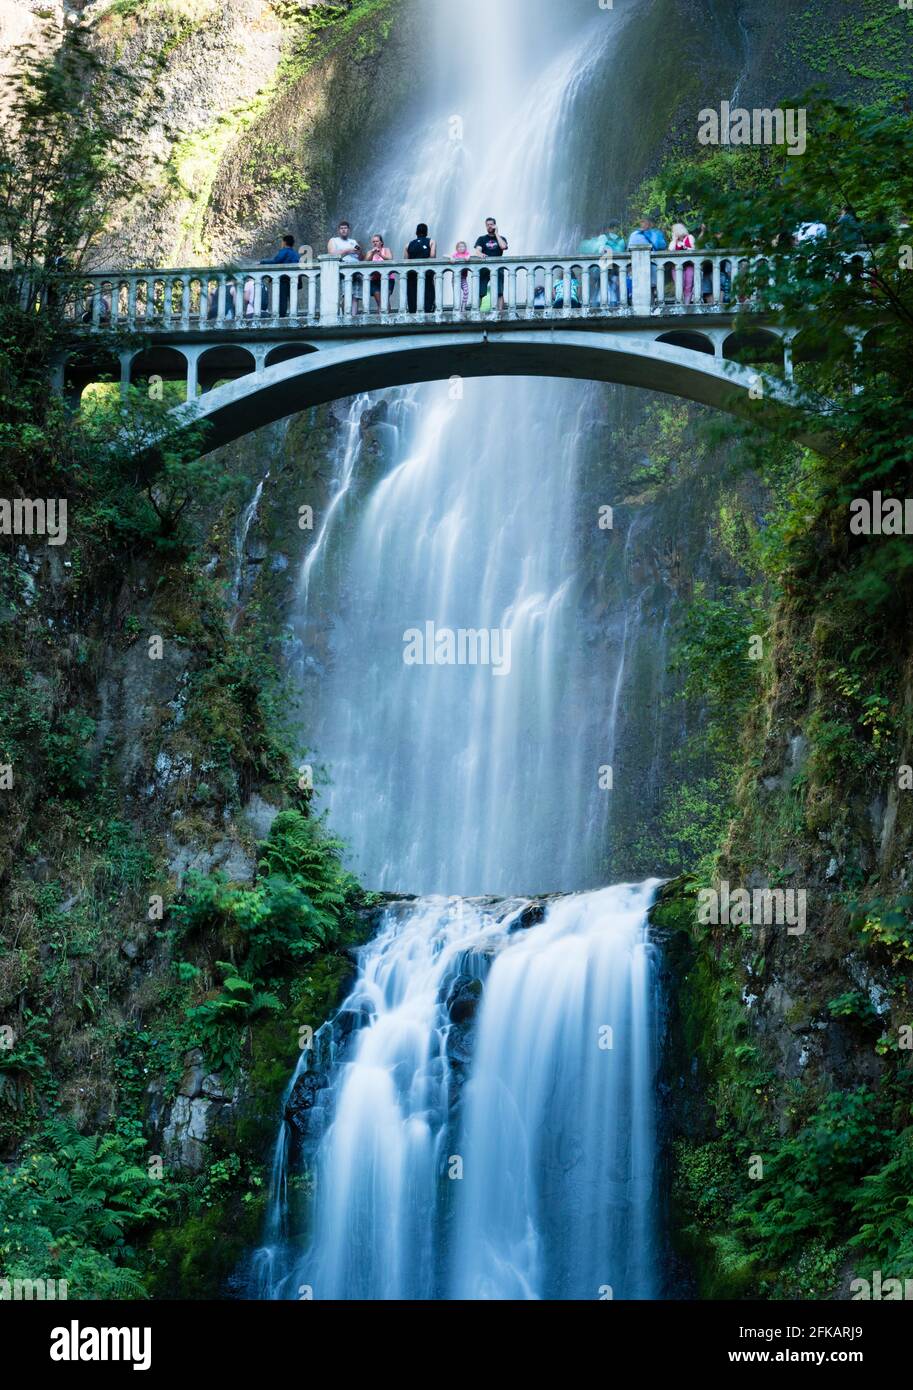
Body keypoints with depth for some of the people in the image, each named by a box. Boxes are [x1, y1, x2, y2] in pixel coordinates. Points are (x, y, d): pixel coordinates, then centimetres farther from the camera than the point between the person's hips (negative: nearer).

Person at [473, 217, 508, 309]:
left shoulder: (501, 238, 16)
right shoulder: (481, 239, 16)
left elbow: (503, 246, -7)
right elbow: (477, 250, -2)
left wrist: (496, 233, 0)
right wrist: (480, 254, -26)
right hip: (484, 268, 0)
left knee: (499, 293, -11)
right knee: (479, 293, -7)